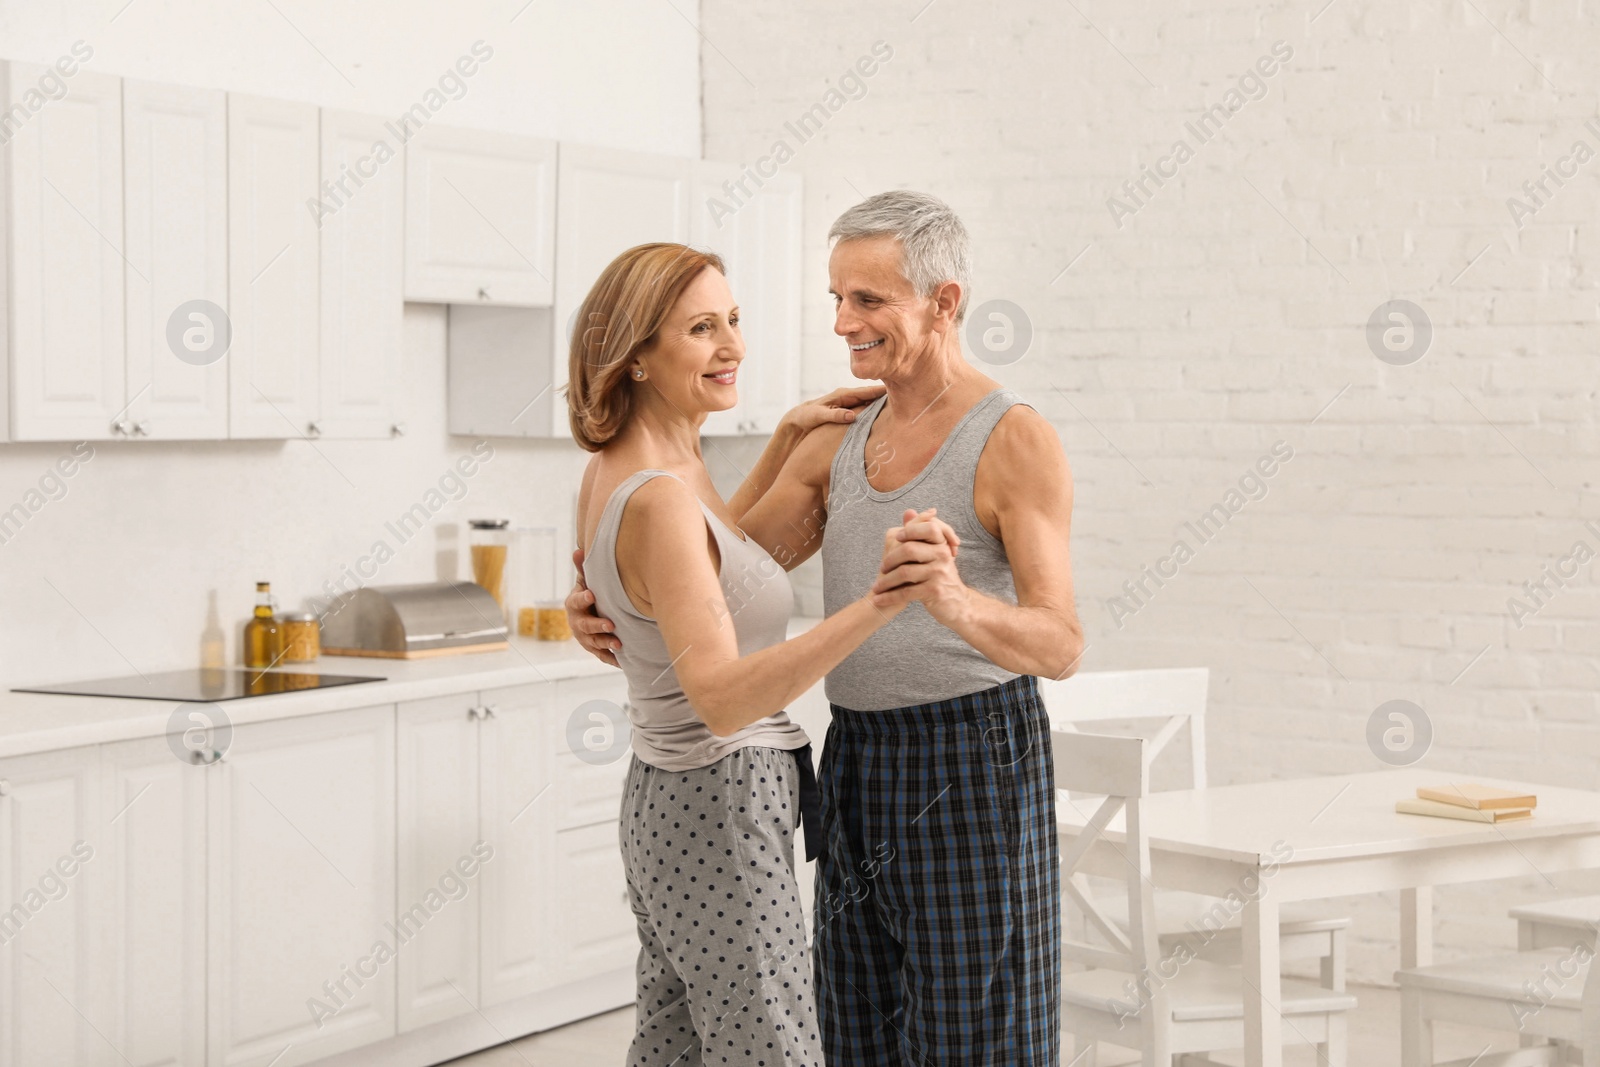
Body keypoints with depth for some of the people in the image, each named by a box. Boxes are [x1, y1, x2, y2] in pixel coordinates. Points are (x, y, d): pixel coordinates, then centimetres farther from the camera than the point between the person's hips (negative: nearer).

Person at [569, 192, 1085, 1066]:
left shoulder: (1017, 441, -12)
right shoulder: (841, 439, 10)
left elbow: (1060, 646, -20)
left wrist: (960, 603, -41)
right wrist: (612, 604, -11)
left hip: (972, 762, -7)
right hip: (860, 763, 7)